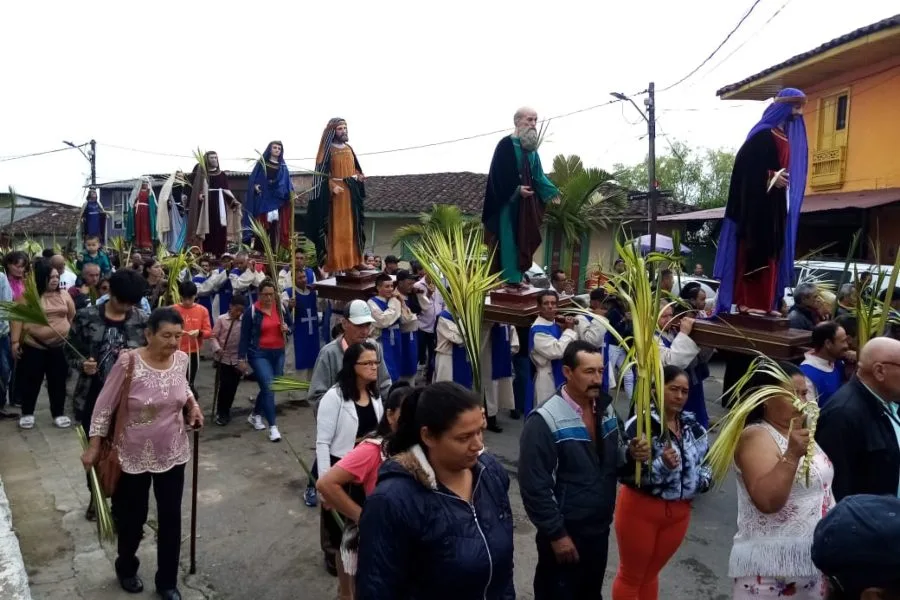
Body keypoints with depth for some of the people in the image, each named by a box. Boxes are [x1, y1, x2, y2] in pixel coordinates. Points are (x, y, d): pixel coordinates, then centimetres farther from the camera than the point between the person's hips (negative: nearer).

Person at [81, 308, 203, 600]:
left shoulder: (181, 359, -7)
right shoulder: (128, 363, -21)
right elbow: (105, 405, -11)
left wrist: (192, 404, -3)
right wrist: (94, 446, -7)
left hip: (172, 454, 3)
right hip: (134, 456, -3)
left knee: (171, 518, 10)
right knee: (132, 517, 15)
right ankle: (126, 569, 45)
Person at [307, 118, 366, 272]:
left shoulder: (349, 149, 16)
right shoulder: (328, 150, -4)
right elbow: (322, 172, -10)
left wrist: (359, 176, 0)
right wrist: (332, 186, -23)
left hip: (351, 192, 7)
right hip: (335, 192, -7)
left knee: (351, 227, 6)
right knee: (336, 228, -7)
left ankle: (352, 261, 10)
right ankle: (334, 264, -6)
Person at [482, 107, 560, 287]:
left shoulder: (532, 149, 13)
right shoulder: (506, 145, -11)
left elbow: (538, 175, 19)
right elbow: (498, 174, -16)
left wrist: (550, 191, 10)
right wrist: (516, 189, -22)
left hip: (525, 202, 8)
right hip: (508, 201, -8)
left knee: (523, 239, 8)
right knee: (508, 239, -7)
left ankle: (517, 277, 14)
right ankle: (509, 278, -4)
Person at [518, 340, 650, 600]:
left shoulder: (606, 409, 0)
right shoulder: (544, 422, -23)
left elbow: (612, 459, 11)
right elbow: (534, 486, -21)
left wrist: (631, 453, -10)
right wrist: (556, 534, -17)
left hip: (600, 528, 7)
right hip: (564, 532, -6)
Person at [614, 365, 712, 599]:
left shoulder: (692, 426, 1)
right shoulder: (640, 424, -22)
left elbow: (707, 456, 19)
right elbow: (625, 472, -26)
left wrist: (703, 479, 0)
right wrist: (662, 465, -37)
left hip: (678, 511, 6)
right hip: (641, 508, -6)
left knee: (651, 574, 24)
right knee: (631, 576, 12)